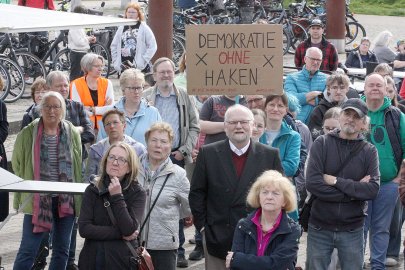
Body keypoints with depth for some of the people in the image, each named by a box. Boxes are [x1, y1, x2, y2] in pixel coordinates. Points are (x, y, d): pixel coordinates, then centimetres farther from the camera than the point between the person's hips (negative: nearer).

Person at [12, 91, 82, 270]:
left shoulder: (72, 134, 4)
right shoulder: (28, 134, -2)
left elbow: (78, 166, 10)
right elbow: (17, 165, 6)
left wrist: (78, 198, 6)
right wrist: (25, 190, 2)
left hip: (66, 200, 3)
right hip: (37, 200, -3)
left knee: (62, 250, 11)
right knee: (27, 250, -4)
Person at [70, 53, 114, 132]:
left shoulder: (107, 83, 12)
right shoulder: (76, 85, 1)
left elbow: (111, 108, 1)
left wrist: (92, 110, -8)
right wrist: (102, 109, -2)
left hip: (103, 127, 3)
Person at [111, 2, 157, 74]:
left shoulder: (144, 28, 0)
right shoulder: (121, 28, 12)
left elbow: (152, 46, -4)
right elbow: (114, 46, 18)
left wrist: (143, 60, -11)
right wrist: (115, 62, 8)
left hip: (140, 67, -4)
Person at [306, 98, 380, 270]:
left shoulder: (369, 151, 1)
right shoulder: (322, 143, -2)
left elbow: (373, 190, -11)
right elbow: (312, 183, -14)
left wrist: (337, 181, -16)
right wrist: (354, 190, -13)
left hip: (352, 230, 1)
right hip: (319, 228, 0)